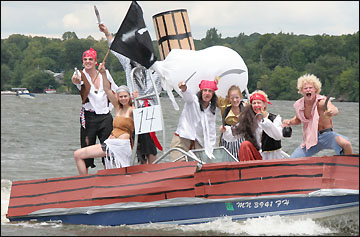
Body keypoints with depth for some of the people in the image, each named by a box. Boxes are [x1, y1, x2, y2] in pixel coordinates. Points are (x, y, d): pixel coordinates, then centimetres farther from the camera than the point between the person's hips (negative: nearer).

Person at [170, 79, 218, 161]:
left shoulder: (212, 111, 12)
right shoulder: (193, 100, -3)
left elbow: (212, 133, 17)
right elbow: (187, 96, -29)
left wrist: (209, 150, 11)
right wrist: (184, 89, -53)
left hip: (198, 144, 5)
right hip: (182, 140, -5)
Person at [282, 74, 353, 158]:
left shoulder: (322, 101, -16)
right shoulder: (298, 105, -2)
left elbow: (335, 110, -39)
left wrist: (332, 111, -63)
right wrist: (289, 122, -1)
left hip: (326, 135, -4)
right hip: (310, 140, 4)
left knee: (345, 143, -34)